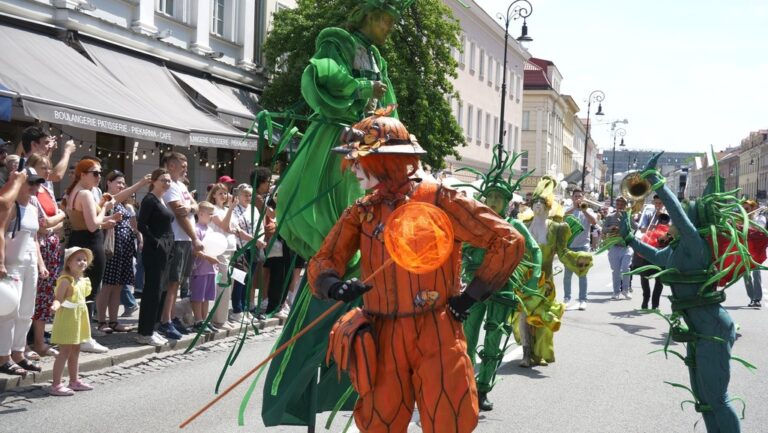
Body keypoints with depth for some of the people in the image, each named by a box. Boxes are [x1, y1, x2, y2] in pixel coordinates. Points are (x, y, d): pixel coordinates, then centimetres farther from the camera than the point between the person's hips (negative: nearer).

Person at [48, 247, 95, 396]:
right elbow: (59, 298, -21)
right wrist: (56, 305, -43)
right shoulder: (66, 280, -16)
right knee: (65, 351, -9)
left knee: (75, 350, 17)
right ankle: (56, 385, -7)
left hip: (78, 319, 9)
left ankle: (74, 381, 29)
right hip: (67, 318, -9)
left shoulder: (83, 281, 9)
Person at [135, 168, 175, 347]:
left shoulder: (163, 201, 17)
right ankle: (145, 333, -3)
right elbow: (141, 225, -17)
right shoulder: (150, 200, -10)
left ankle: (149, 329, 17)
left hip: (165, 250, 9)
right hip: (154, 250, -9)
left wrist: (169, 245, 10)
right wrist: (155, 242, -19)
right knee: (152, 290, -7)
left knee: (159, 289, 11)